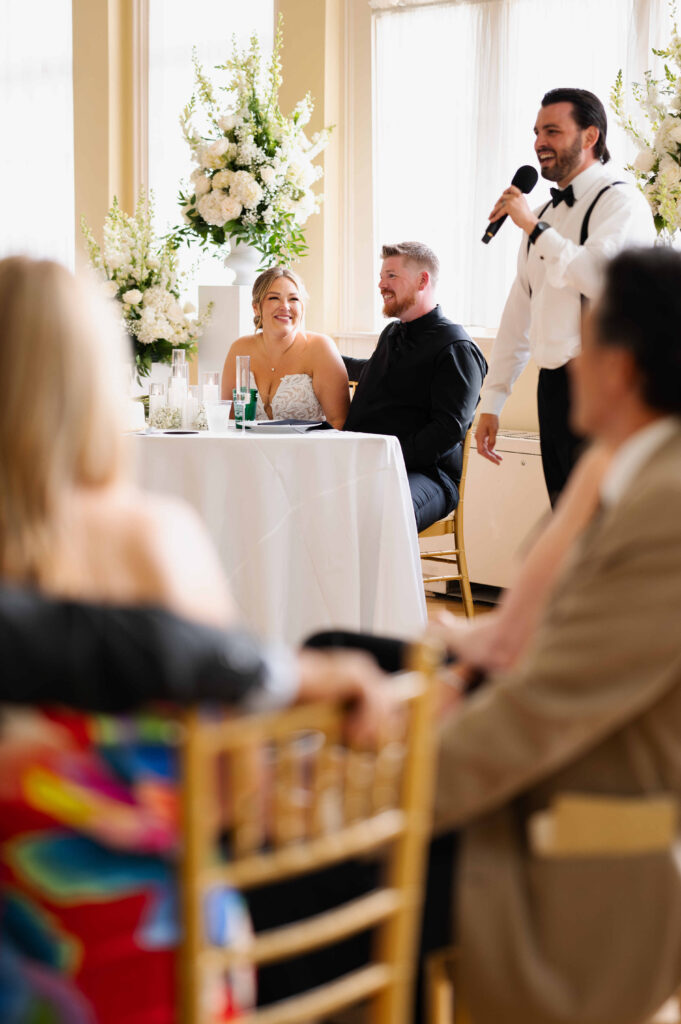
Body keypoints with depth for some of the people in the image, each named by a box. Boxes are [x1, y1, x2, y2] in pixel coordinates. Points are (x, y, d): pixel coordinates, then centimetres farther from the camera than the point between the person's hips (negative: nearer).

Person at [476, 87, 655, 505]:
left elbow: (599, 278, -24)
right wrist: (491, 403, 18)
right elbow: (520, 310, 20)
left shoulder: (620, 201, -6)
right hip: (553, 388, 8)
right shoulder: (543, 214, 19)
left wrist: (533, 227, -15)